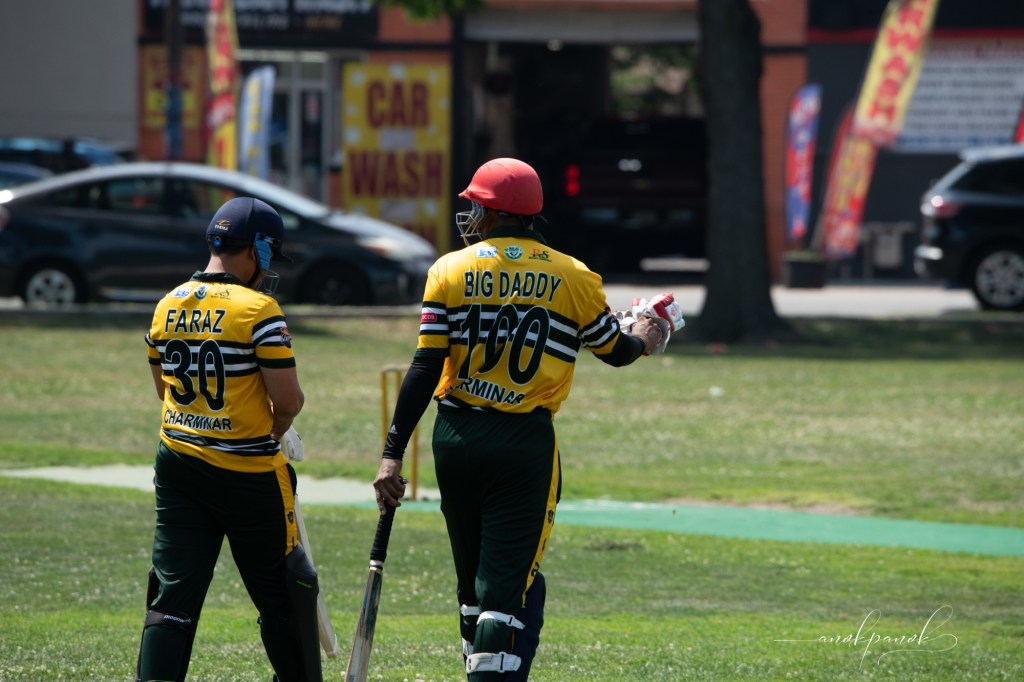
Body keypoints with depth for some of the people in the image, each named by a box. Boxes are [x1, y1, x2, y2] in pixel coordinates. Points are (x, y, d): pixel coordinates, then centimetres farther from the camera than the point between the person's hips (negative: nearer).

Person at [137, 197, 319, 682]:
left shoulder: (168, 307, 7)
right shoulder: (258, 309, -14)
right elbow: (289, 399, -15)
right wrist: (272, 431, 8)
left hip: (177, 462, 5)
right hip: (248, 473, -5)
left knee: (173, 595, 3)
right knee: (281, 592, 10)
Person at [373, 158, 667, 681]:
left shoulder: (451, 271, 0)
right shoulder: (573, 279, 0)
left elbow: (426, 368, -7)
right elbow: (616, 352, 14)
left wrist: (393, 455, -7)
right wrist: (642, 339, 38)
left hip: (455, 440, 2)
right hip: (526, 442, -2)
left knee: (474, 583, 17)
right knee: (508, 590, -4)